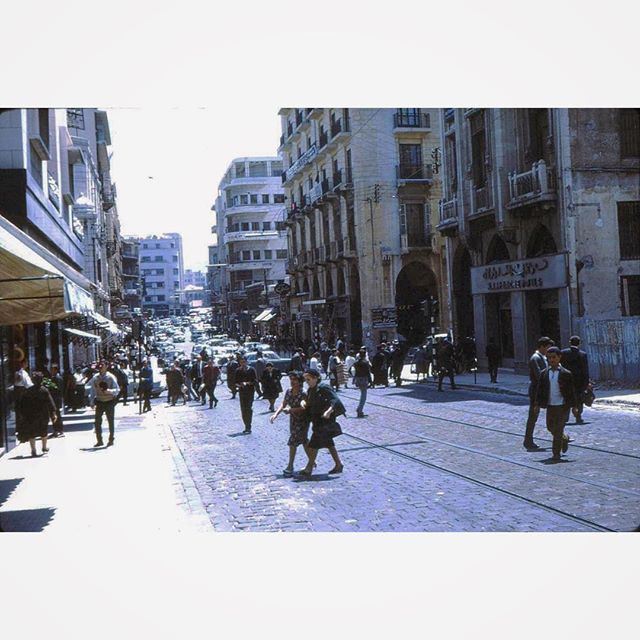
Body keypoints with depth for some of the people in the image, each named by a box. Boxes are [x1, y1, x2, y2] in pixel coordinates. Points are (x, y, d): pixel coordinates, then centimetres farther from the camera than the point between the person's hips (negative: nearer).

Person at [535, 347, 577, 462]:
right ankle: (564, 439, 42)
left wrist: (573, 406, -1)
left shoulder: (566, 373, -5)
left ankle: (556, 454, 4)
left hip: (563, 406, -4)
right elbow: (539, 389, 8)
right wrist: (537, 404, 3)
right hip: (550, 406, 4)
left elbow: (571, 390, -1)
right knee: (550, 427, 14)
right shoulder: (544, 373, 3)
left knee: (558, 430, -5)